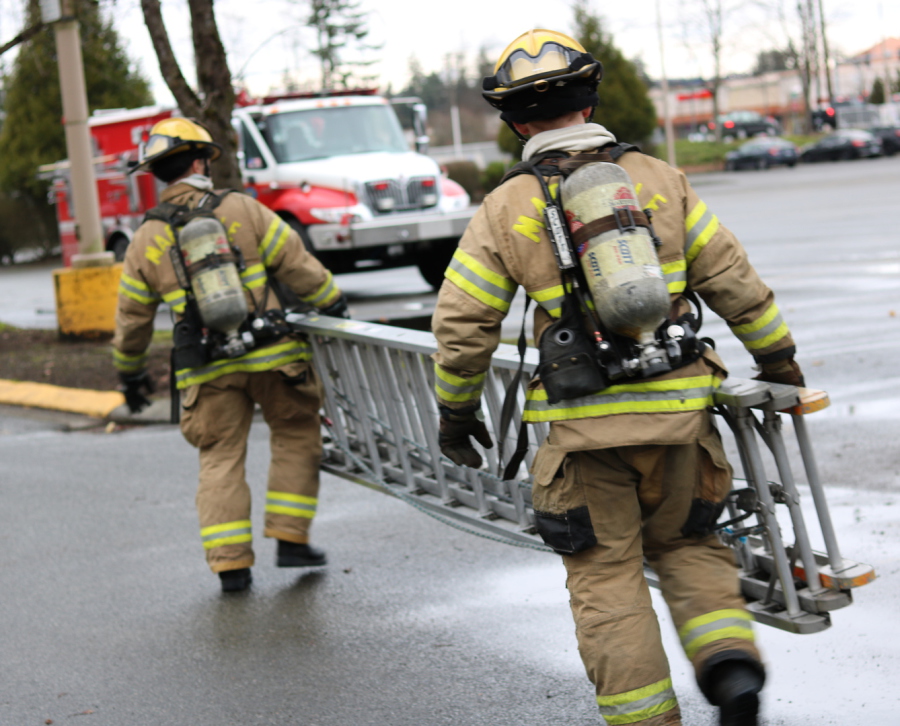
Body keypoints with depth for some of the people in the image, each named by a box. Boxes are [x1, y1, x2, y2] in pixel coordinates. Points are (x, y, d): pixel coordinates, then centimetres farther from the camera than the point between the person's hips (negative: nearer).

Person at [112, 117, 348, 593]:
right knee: (296, 437, 16)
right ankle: (290, 537, 13)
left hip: (207, 370, 2)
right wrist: (332, 304, 13)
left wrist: (130, 373, 26)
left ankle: (229, 562, 2)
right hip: (272, 355, -2)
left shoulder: (147, 240, 7)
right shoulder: (241, 210, 0)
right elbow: (296, 264, 0)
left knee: (220, 459, 10)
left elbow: (132, 318, 13)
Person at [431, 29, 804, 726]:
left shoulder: (505, 209, 0)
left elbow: (462, 326, 0)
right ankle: (730, 661, 1)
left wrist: (456, 409, 15)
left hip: (582, 422, -2)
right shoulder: (659, 179, 3)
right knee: (688, 545, 21)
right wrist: (778, 357, 19)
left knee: (607, 576, 9)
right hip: (678, 408, 2)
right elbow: (733, 281, 5)